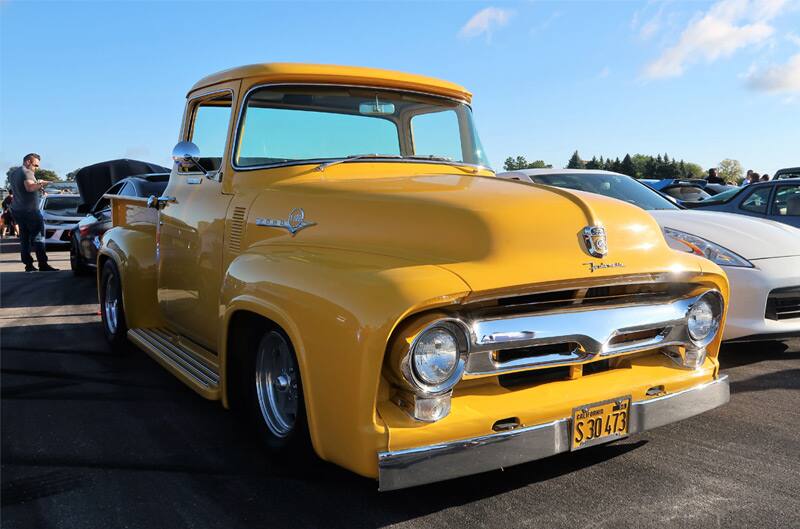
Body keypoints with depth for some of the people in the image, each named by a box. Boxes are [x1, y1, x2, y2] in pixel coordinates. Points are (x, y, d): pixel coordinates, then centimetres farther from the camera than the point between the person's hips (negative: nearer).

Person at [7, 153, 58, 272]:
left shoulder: (13, 173, 18)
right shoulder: (27, 172, -11)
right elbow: (29, 187, -27)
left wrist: (37, 186, 18)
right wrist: (40, 184, -12)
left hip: (16, 209, 9)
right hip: (29, 210, -9)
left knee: (24, 238, 8)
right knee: (38, 237, -7)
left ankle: (28, 265, 6)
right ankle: (43, 264, -11)